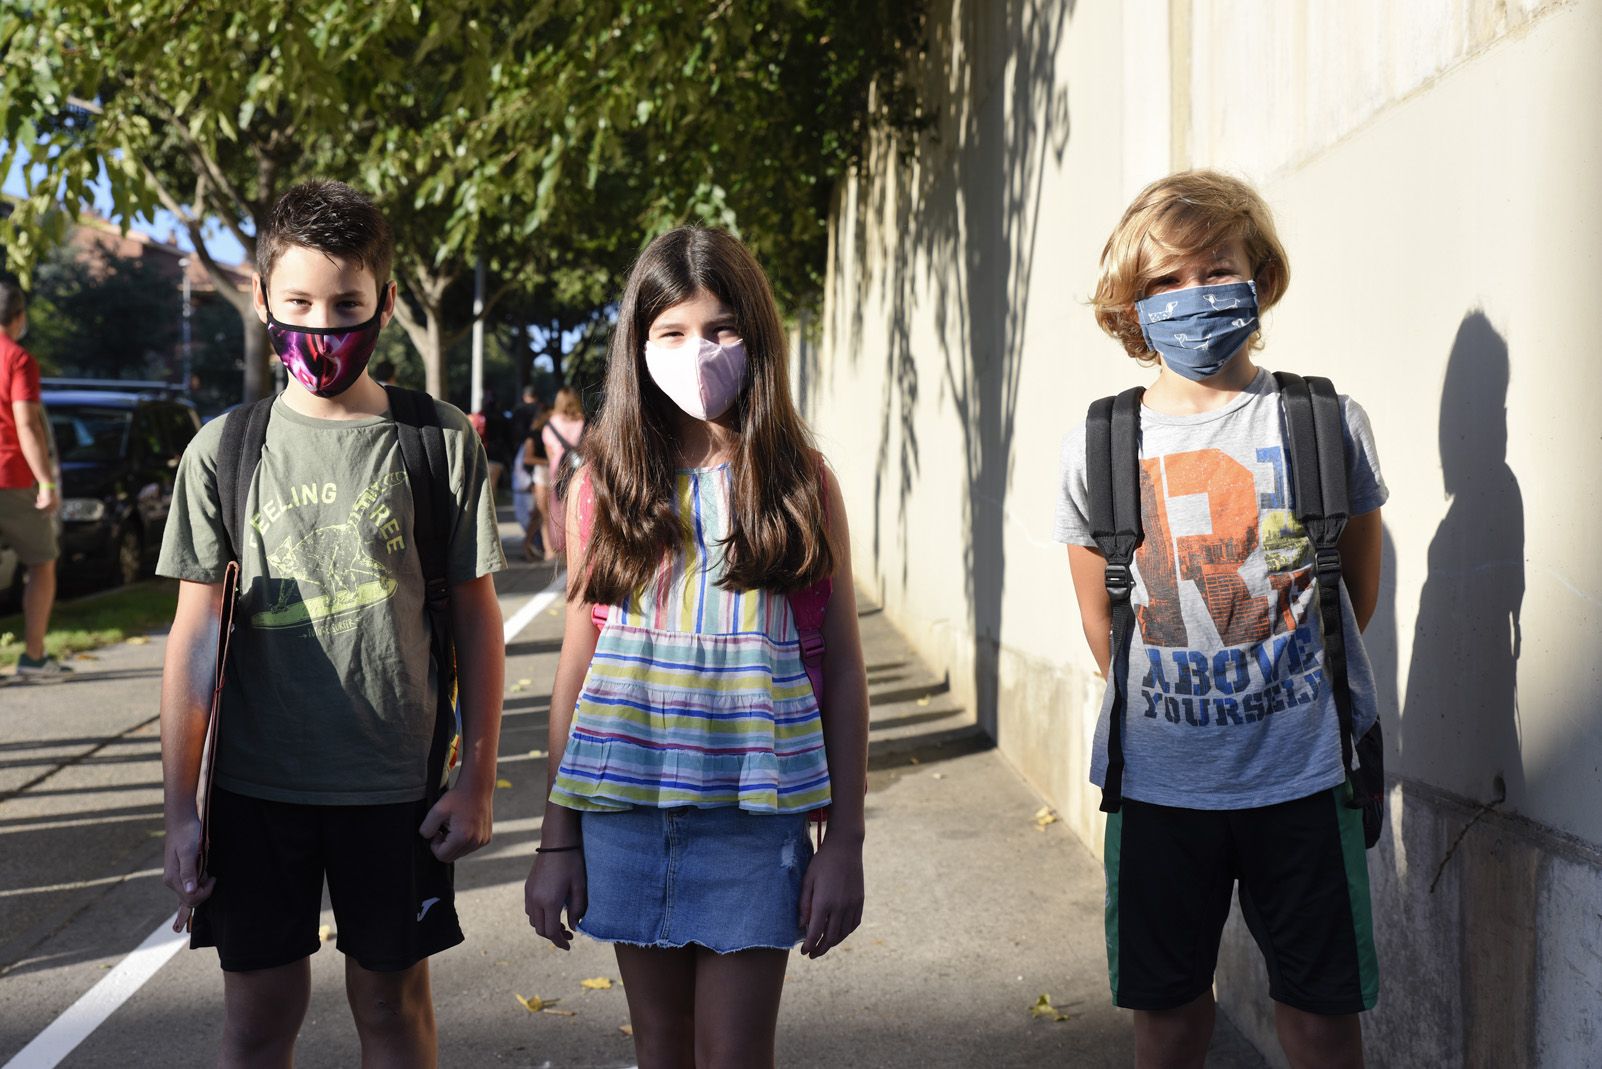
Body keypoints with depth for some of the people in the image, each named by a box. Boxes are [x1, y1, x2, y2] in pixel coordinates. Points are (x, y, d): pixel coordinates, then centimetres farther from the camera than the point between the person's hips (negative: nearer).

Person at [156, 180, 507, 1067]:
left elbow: (474, 614, 0)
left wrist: (477, 777, -1)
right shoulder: (223, 450, -1)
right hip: (256, 784, 1)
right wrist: (179, 810, -2)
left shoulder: (442, 441, -3)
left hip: (396, 785, -1)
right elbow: (195, 634, 0)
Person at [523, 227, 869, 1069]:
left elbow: (841, 667, 1)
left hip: (752, 807, -2)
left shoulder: (798, 484, 0)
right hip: (629, 801, 2)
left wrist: (845, 840, -2)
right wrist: (557, 839, 5)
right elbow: (577, 665, 6)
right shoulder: (606, 484, 4)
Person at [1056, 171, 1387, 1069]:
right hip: (1158, 780, 1)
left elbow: (1358, 593, 9)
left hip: (1302, 773, -1)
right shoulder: (1096, 449, -1)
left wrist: (1277, 687, 11)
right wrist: (1173, 704, 9)